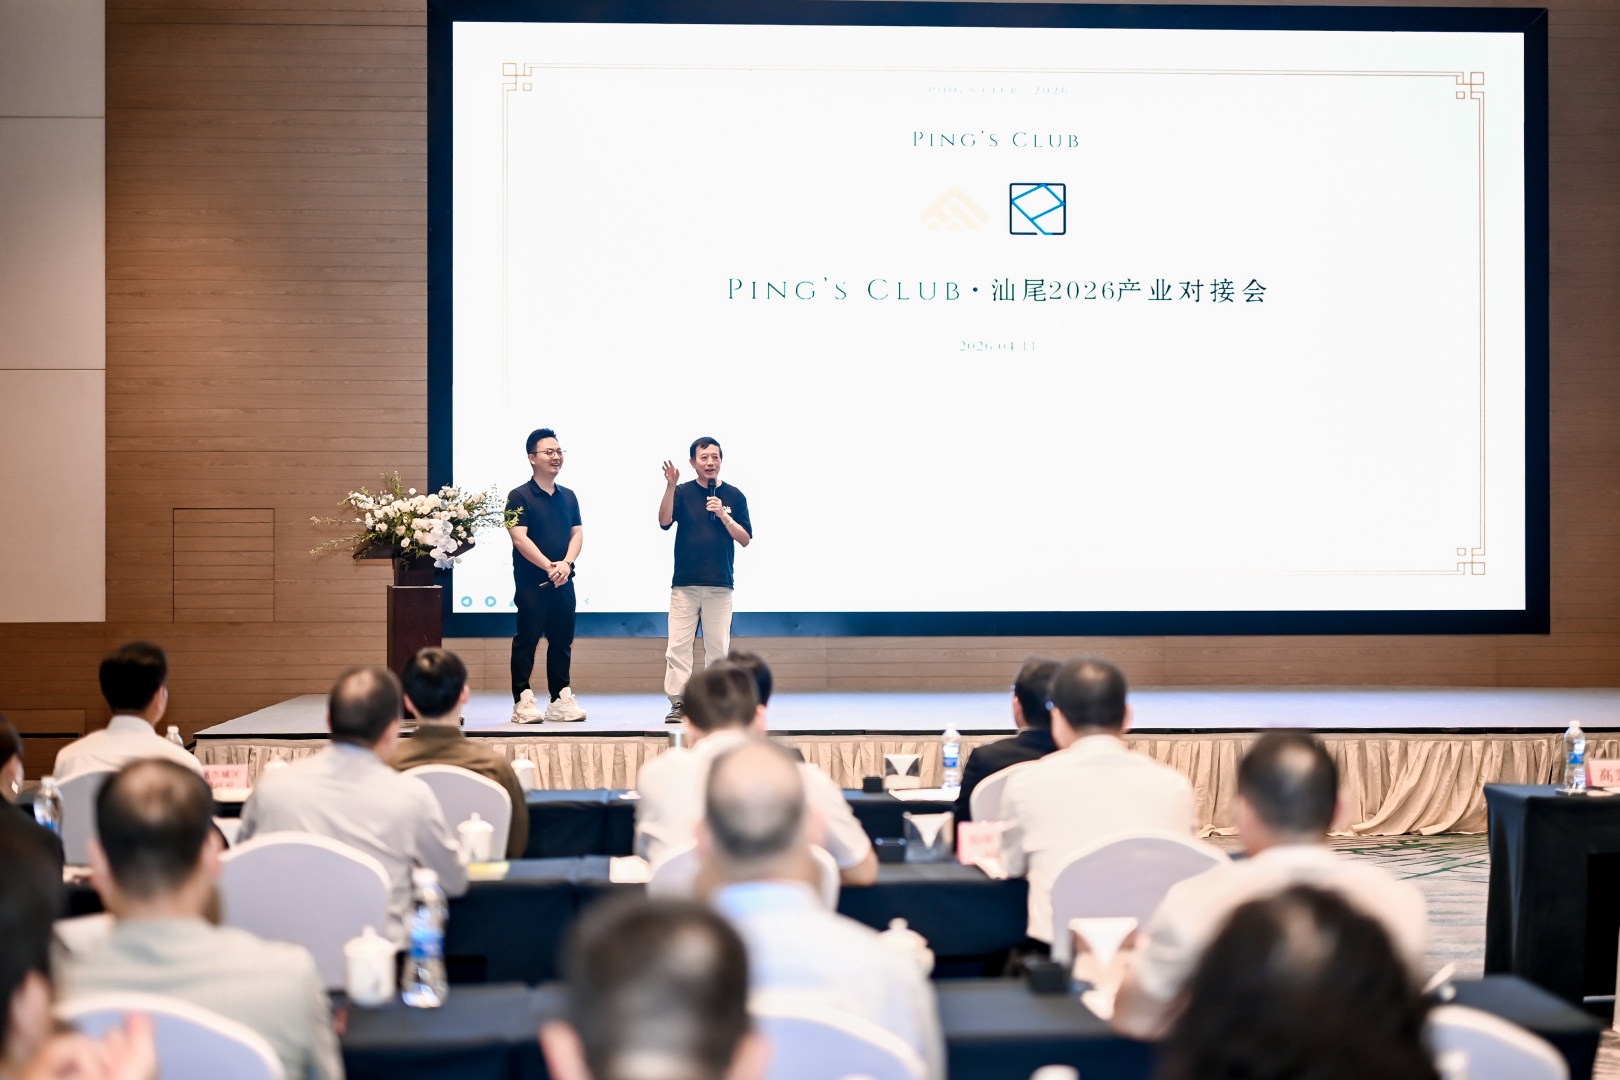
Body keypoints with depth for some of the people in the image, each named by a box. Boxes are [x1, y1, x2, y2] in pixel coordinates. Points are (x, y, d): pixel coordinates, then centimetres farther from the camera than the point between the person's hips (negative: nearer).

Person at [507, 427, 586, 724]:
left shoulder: (568, 497, 13)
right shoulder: (520, 496, -4)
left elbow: (577, 533, 8)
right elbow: (519, 538, -12)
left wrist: (566, 563, -10)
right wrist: (548, 566, -18)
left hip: (562, 581, 6)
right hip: (531, 581, -5)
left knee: (562, 641, 8)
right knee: (526, 640, -4)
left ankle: (560, 700, 15)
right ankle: (523, 702, -1)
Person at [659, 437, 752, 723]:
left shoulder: (734, 496, 8)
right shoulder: (683, 492, 5)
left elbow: (745, 539, 5)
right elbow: (664, 521, -12)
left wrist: (724, 516, -9)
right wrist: (670, 486, -23)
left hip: (720, 585, 1)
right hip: (685, 584, -1)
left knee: (718, 647, 2)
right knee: (678, 645, -6)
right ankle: (677, 703, -3)